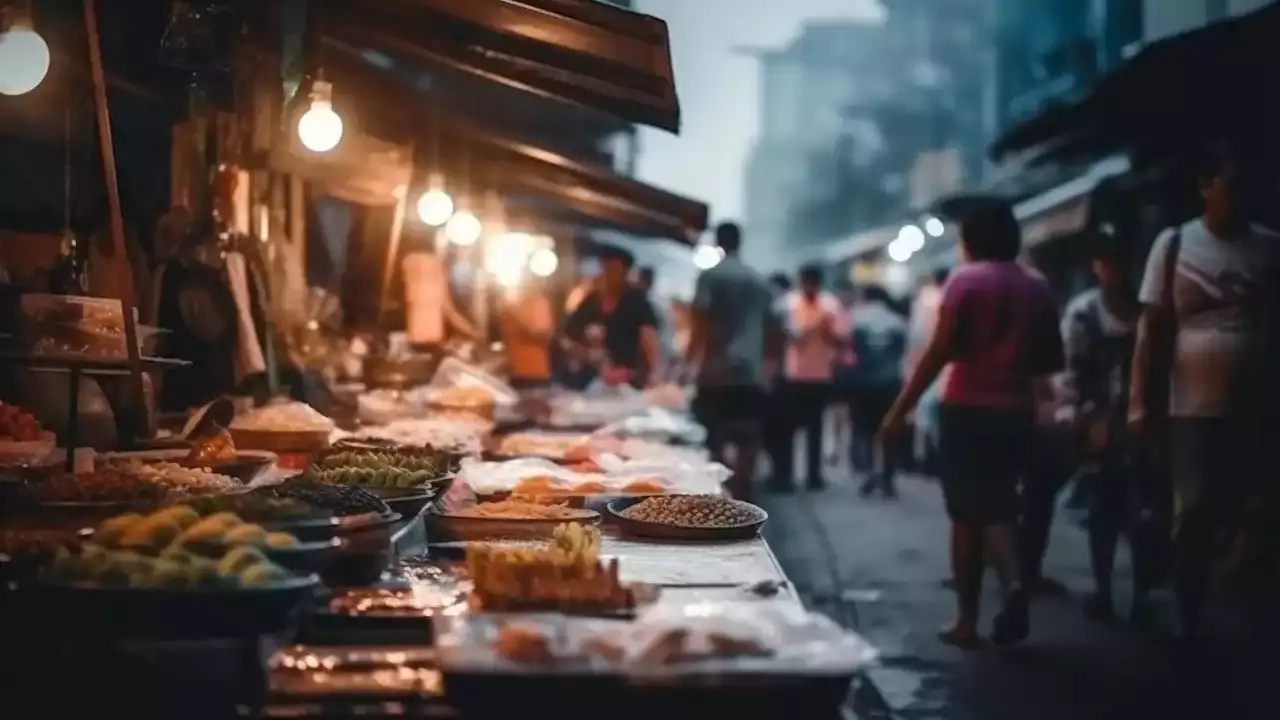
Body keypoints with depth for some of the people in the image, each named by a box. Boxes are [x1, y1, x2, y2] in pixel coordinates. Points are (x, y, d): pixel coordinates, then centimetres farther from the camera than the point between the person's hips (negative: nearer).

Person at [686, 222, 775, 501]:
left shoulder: (711, 276, -2)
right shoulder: (760, 281, 13)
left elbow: (702, 323, -9)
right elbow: (768, 327, 15)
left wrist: (689, 361, -1)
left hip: (718, 372, -4)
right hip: (752, 373, 4)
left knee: (713, 443, 0)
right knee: (747, 444, 7)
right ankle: (741, 498, 7)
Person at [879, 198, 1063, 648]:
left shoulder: (966, 280, -5)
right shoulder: (1037, 289, 9)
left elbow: (938, 353, -12)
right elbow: (1051, 362, 12)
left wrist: (899, 410, -10)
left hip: (968, 409, -4)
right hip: (1016, 412, 4)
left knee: (967, 515, 4)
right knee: (996, 509, 13)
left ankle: (968, 620, 6)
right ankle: (1013, 583, -14)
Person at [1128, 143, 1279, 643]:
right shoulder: (1175, 245, 2)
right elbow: (1152, 329, 1)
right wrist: (1141, 405, -4)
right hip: (1193, 409, -1)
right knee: (1195, 513, -1)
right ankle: (1189, 621, 11)